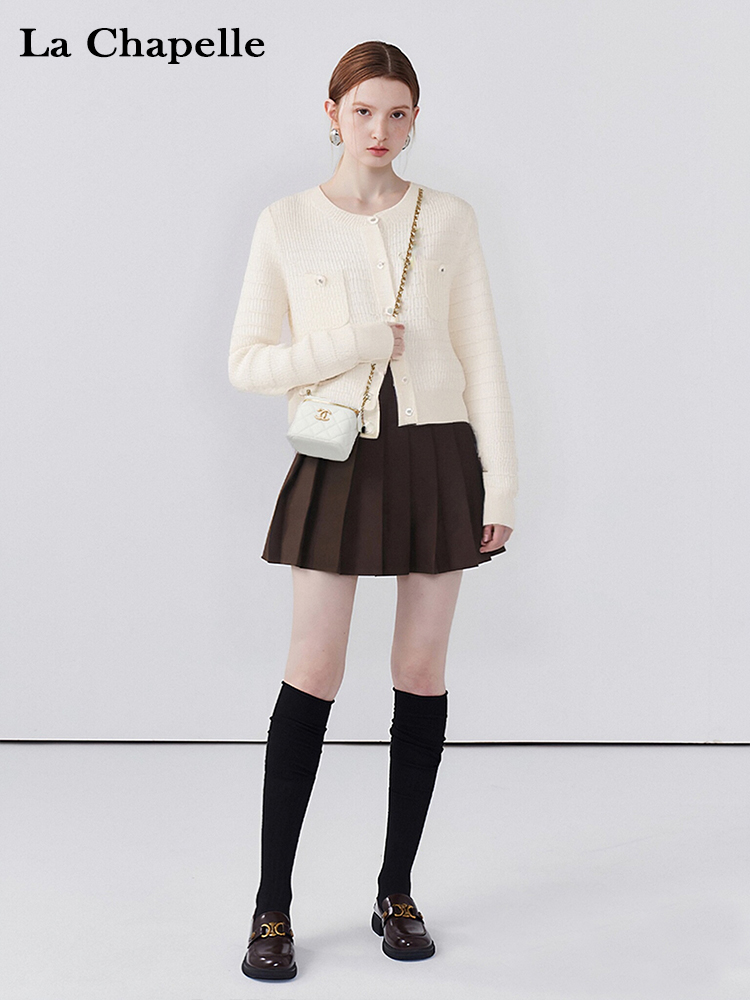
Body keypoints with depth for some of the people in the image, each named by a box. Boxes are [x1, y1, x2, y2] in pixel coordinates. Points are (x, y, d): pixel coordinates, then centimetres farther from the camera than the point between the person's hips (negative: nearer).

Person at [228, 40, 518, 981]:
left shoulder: (449, 218, 5)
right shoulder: (287, 224, 1)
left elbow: (482, 357, 4)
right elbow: (246, 361, 2)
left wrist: (500, 480, -1)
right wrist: (351, 347, -12)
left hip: (436, 455, 2)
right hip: (340, 459, -1)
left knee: (422, 673, 6)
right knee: (313, 675, -3)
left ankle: (396, 892, 21)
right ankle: (272, 907, 10)